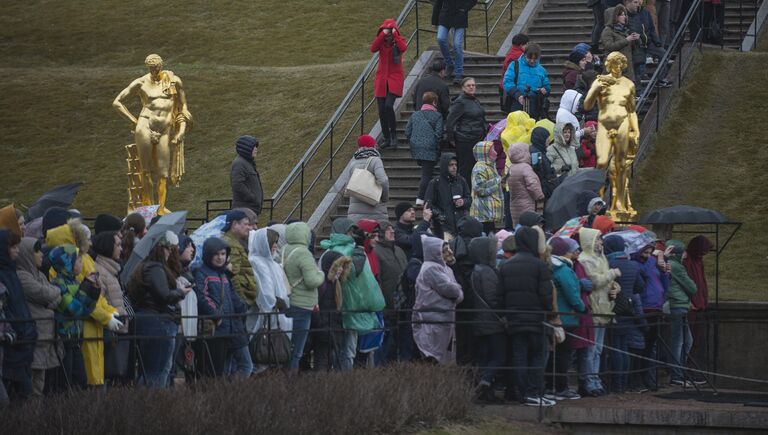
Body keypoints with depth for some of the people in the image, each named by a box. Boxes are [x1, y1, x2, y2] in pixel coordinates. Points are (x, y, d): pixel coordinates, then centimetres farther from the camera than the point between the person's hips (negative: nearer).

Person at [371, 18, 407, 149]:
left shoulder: (399, 41, -2)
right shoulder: (381, 41, 3)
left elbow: (403, 48, -26)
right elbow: (373, 49, -18)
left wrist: (394, 34, -22)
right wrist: (383, 34, -22)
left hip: (395, 78, -3)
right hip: (381, 79, 3)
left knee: (389, 105, -21)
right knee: (382, 110, 2)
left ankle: (393, 135, -5)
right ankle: (387, 139, 13)